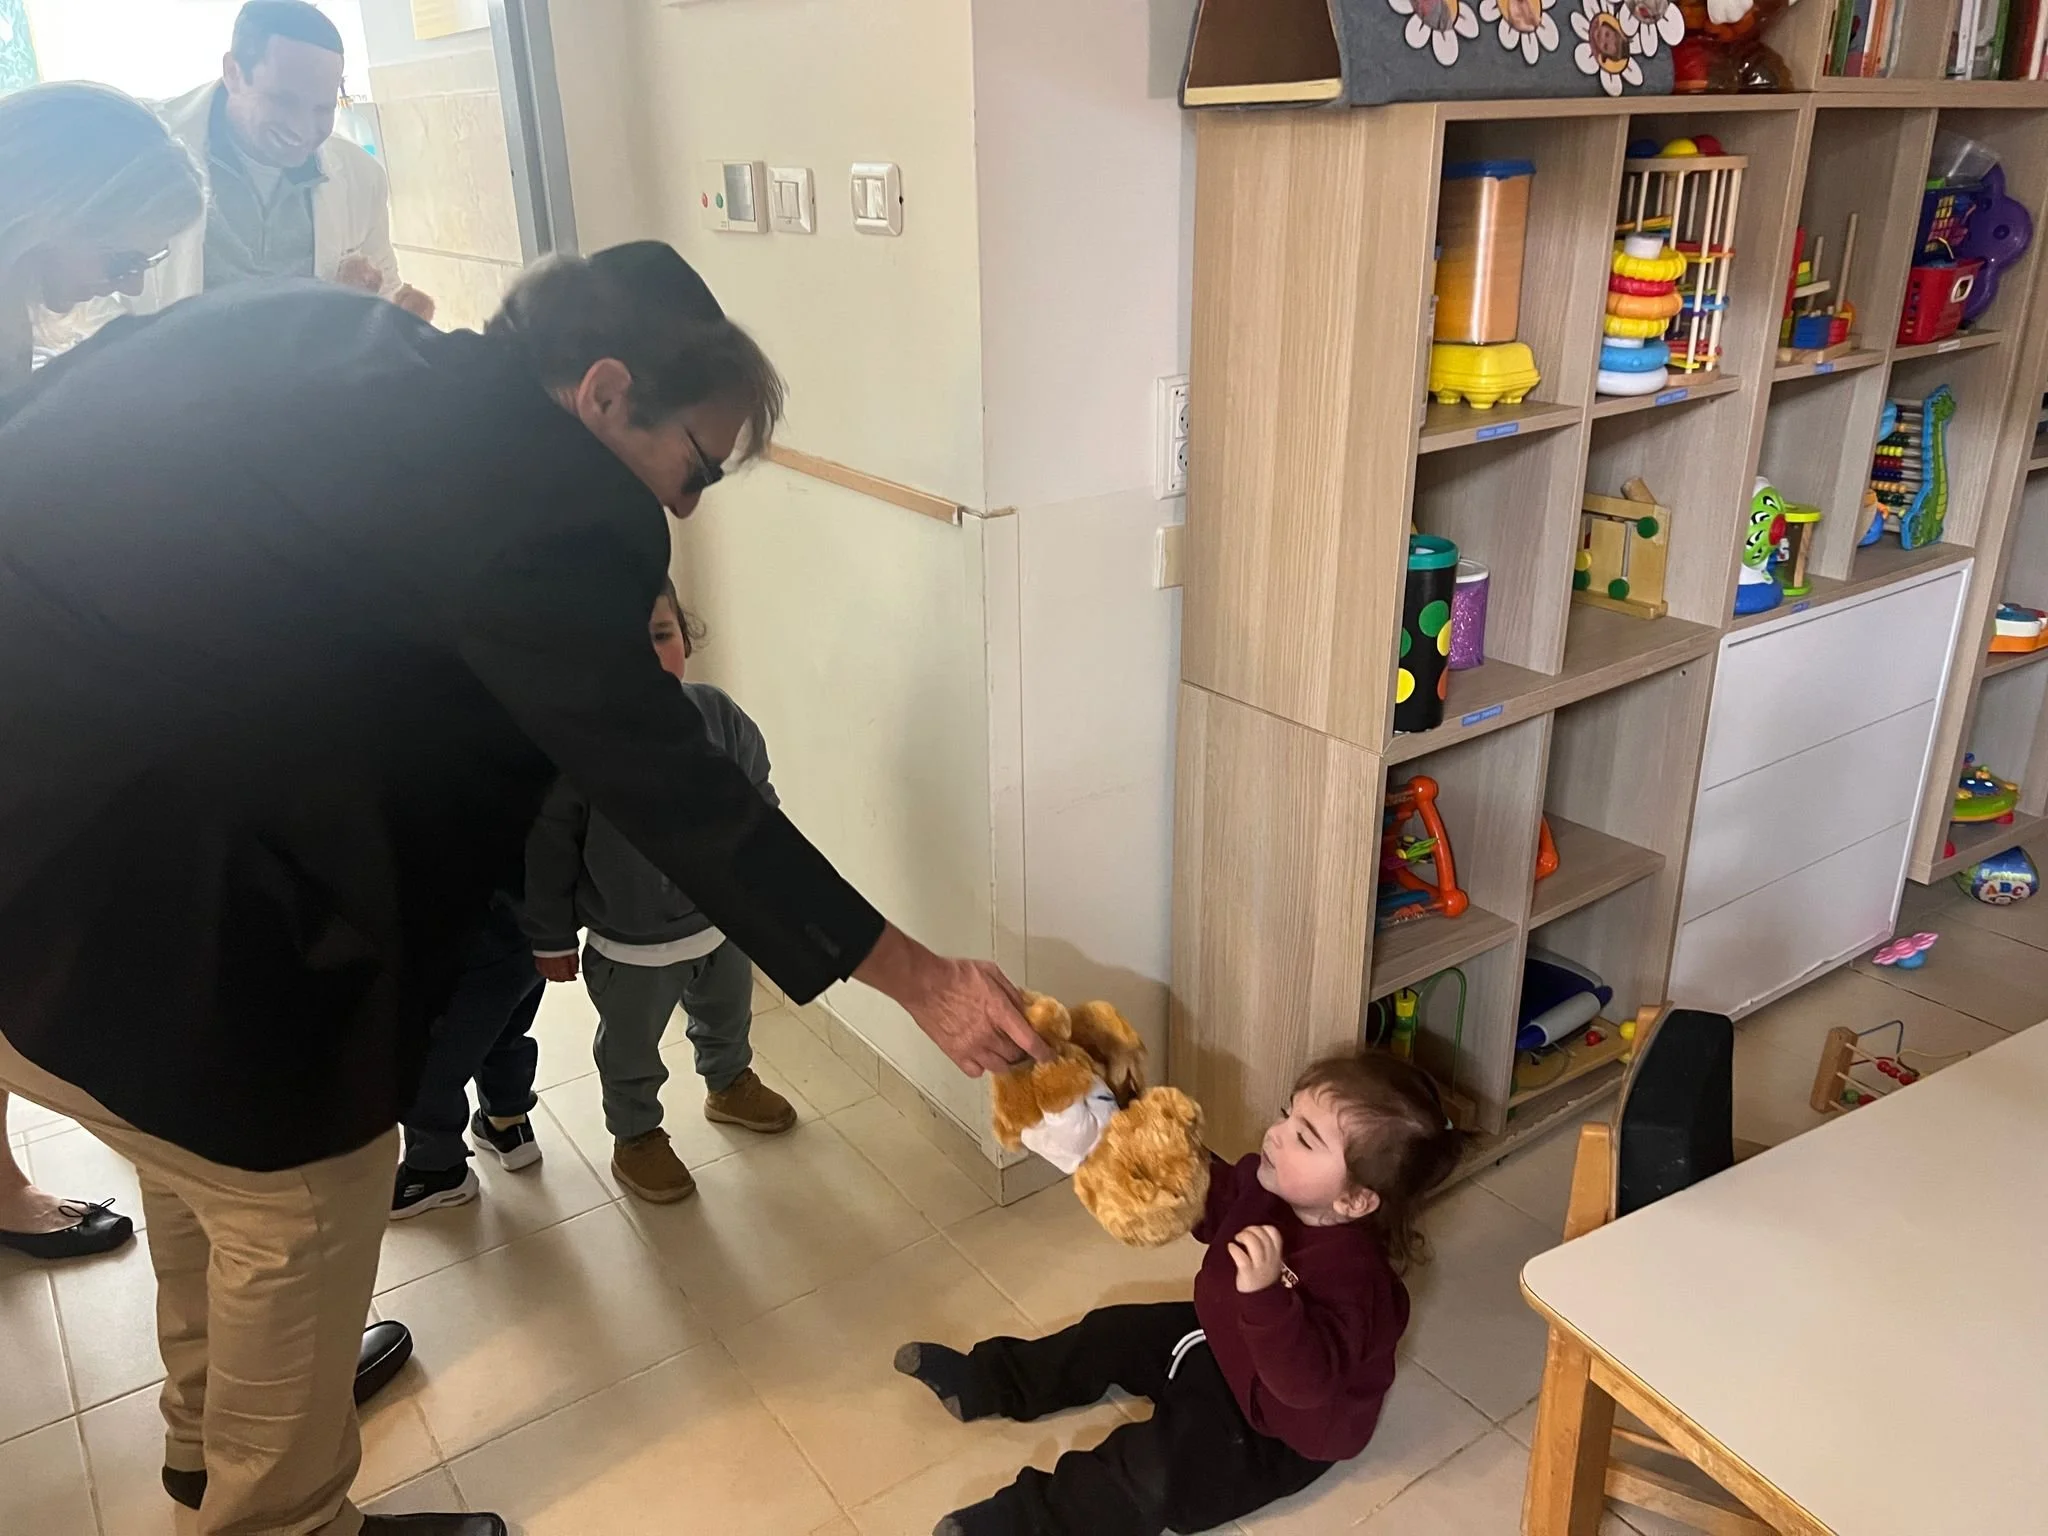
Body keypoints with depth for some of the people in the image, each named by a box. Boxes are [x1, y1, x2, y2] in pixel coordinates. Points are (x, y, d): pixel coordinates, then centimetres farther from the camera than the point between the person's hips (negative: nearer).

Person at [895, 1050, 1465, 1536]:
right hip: (1222, 1339, 9)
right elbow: (1213, 1204, 2)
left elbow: (1305, 1381, -47)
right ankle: (989, 1382, 27)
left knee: (1152, 1468, -22)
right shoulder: (1269, 1184, -16)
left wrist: (1265, 1295, -62)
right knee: (1118, 1333, 13)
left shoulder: (1353, 1277, -38)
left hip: (1277, 1430, -8)